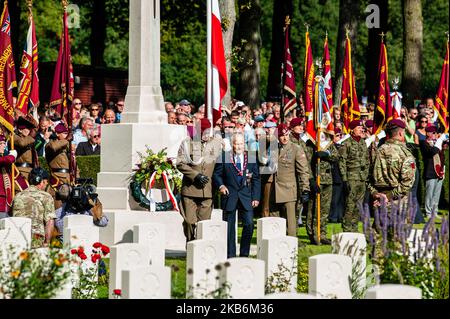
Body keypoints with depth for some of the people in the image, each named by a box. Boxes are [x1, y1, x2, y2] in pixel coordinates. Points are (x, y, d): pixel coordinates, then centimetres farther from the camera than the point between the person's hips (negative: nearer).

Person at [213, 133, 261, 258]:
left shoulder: (251, 158, 4)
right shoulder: (224, 157, 0)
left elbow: (256, 179, 7)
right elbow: (216, 174, 6)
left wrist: (256, 197, 2)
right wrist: (220, 185, -12)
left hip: (246, 196, 1)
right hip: (229, 195, -1)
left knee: (249, 224, -6)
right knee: (229, 227, 3)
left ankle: (244, 254, 6)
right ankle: (230, 255, 11)